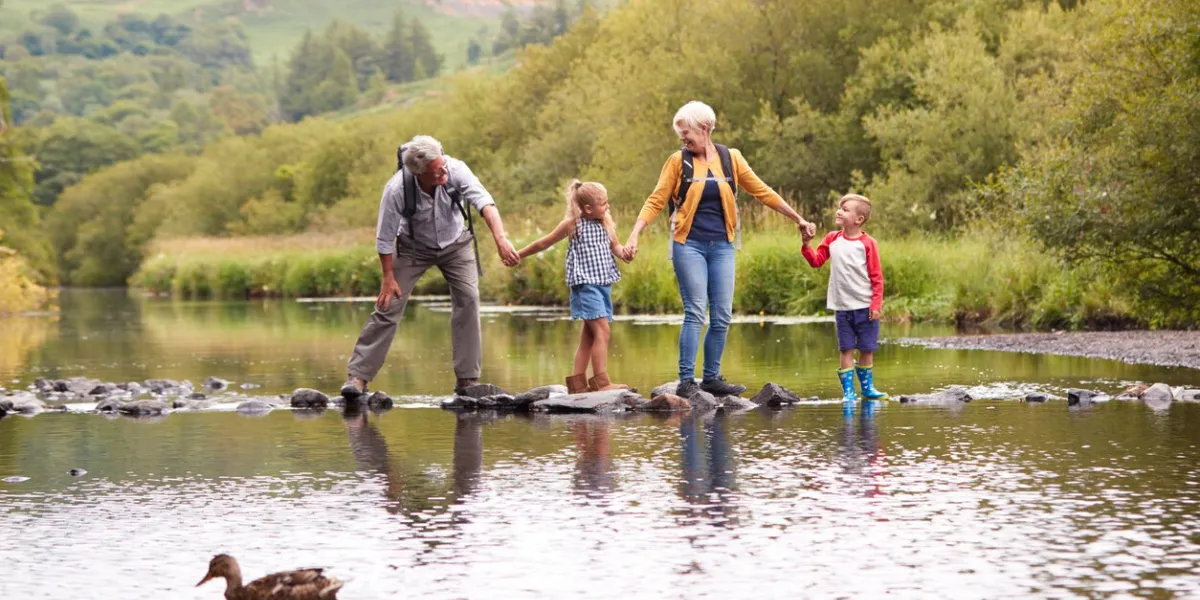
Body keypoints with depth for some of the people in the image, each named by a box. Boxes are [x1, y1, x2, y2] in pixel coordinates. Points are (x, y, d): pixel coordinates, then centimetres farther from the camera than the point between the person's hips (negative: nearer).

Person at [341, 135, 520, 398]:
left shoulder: (456, 170, -31)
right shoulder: (397, 190, -33)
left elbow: (484, 202, -42)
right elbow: (384, 238, -21)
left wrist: (501, 238, -56)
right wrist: (388, 277, -16)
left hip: (455, 244, 2)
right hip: (414, 247, -2)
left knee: (468, 299, -12)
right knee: (389, 305, -8)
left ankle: (467, 379, -4)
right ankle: (358, 375, -2)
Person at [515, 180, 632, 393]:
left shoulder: (606, 223, 11)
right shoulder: (573, 224, -5)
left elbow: (614, 246, 18)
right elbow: (545, 243, 5)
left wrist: (623, 252, -6)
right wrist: (519, 255, 13)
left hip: (604, 283, 7)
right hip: (585, 283, -7)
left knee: (588, 335, 9)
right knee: (602, 330, -16)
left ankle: (577, 382, 14)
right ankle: (601, 381, -19)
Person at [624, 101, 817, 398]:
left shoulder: (731, 158, 5)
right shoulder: (678, 161, 0)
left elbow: (762, 192, 10)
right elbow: (656, 201, -1)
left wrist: (798, 219, 11)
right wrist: (634, 235, -11)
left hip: (721, 246, 3)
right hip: (689, 244, -3)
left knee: (722, 316, 2)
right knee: (695, 313, -10)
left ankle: (711, 378, 13)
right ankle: (686, 381, -7)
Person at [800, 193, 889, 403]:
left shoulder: (867, 243, -7)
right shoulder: (832, 239, 6)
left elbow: (877, 277, -6)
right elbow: (816, 261, 9)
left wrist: (876, 304, -10)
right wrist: (806, 244, -6)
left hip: (865, 307, -3)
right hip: (842, 307, 3)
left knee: (867, 349, 7)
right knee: (846, 350, 2)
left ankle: (867, 388, 19)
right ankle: (848, 391, 5)